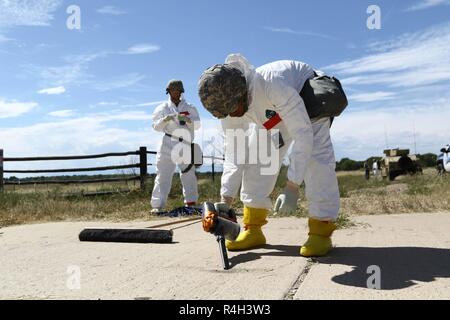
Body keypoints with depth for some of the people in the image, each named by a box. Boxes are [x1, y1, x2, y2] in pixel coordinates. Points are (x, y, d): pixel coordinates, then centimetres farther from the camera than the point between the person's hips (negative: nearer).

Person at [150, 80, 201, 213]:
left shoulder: (189, 108, 7)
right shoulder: (163, 108, 5)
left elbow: (197, 125, -1)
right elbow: (156, 126, -1)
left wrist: (188, 119, -20)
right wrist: (165, 120, -21)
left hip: (185, 144, 2)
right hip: (168, 144, -2)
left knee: (189, 174, 8)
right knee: (163, 174, -6)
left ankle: (191, 202, 20)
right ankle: (157, 205, -4)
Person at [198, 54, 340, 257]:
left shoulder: (274, 87, -44)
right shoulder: (229, 104, -23)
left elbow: (303, 135, -43)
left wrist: (292, 186, -46)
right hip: (277, 113, 6)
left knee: (316, 157, -24)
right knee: (257, 158, -8)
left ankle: (321, 233, -17)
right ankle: (253, 230, -3)